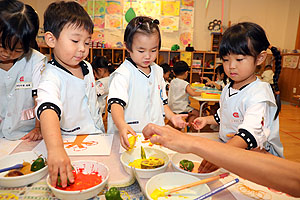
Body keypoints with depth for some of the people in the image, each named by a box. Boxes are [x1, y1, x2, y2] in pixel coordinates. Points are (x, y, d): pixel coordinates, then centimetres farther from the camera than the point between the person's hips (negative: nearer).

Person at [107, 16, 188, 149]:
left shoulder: (158, 71, 12)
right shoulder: (123, 73, -10)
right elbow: (116, 103, -22)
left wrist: (172, 116, 11)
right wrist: (122, 126, -39)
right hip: (129, 135, -4)